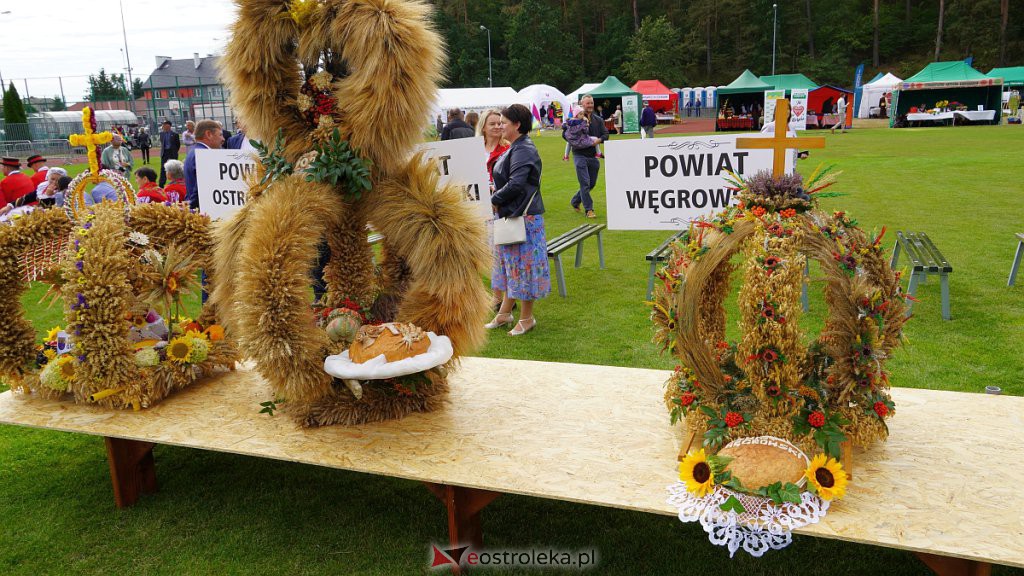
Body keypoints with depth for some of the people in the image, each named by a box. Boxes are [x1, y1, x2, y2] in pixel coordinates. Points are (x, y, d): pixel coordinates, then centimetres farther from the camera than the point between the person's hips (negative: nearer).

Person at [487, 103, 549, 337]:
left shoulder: (523, 151, -18)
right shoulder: (515, 148, 14)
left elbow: (515, 184, -27)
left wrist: (495, 199, -13)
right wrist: (498, 196, 5)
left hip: (523, 217, -10)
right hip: (511, 215, 11)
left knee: (522, 265, 0)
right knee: (510, 264, 17)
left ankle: (526, 318, 13)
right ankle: (504, 313, 28)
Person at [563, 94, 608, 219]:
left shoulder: (598, 120, 9)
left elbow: (605, 134, 5)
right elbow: (565, 133, 0)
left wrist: (599, 140, -16)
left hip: (593, 156, 5)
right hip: (580, 155, -5)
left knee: (592, 183, 13)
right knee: (585, 183, -9)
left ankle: (575, 201, 33)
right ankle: (589, 209, 0)